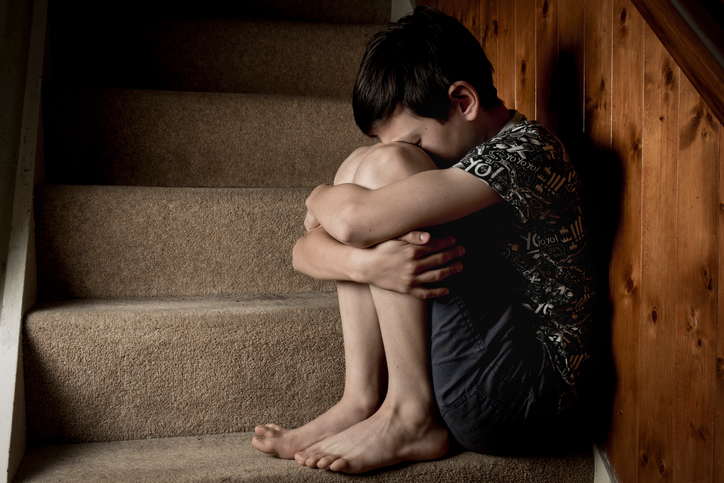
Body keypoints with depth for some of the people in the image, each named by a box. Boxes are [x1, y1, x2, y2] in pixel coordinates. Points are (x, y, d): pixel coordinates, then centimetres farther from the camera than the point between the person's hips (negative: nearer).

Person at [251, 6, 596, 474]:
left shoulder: (526, 146, -15)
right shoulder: (446, 154, 9)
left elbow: (353, 221, -26)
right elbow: (307, 249, 1)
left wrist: (321, 198, -2)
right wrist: (365, 263, -22)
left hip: (529, 390, -8)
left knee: (385, 166, -15)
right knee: (360, 165, 1)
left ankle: (412, 416, -13)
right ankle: (363, 400, -4)